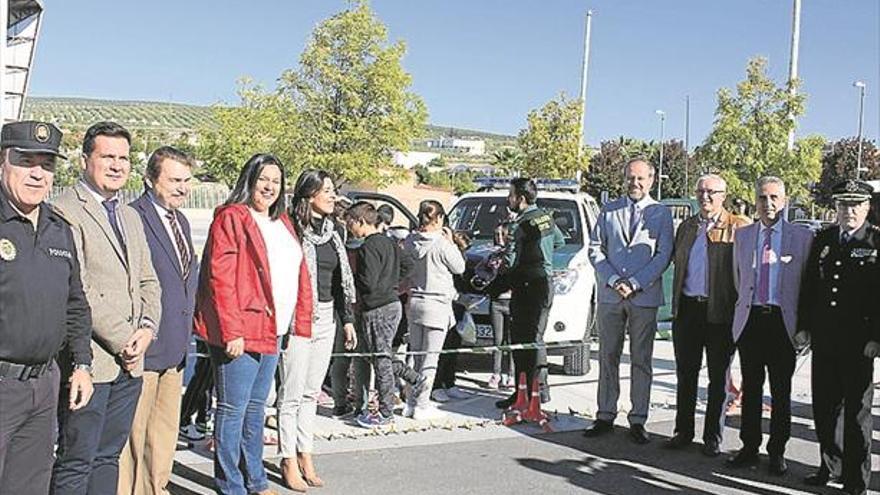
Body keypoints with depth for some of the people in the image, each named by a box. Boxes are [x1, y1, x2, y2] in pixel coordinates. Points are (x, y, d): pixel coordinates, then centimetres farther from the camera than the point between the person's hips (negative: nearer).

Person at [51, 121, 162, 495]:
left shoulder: (131, 217, 18)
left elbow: (148, 282, 18)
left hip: (130, 361, 8)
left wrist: (147, 328, 0)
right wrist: (122, 341, -14)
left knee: (109, 456, 14)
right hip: (90, 361, -7)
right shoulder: (65, 212, -9)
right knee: (76, 462, 0)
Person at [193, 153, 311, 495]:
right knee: (233, 409, 0)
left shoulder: (282, 223, 17)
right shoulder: (231, 217, -8)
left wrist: (301, 323, 10)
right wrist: (231, 331, -20)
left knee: (256, 407, 17)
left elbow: (299, 275, 19)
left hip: (273, 330, 8)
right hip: (240, 331, -8)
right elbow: (220, 277, -15)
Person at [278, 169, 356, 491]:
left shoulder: (332, 231, 12)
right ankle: (289, 461, 12)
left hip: (326, 319, 7)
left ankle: (306, 456, 23)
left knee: (312, 392, 14)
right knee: (292, 393, 1)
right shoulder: (292, 229, -11)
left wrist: (347, 319, 15)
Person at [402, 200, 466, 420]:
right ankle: (422, 406, 4)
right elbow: (459, 268, -2)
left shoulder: (410, 242, 1)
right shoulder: (441, 244, -15)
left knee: (415, 355, 14)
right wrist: (451, 242, 4)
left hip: (414, 302, 6)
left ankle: (411, 402, 19)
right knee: (430, 359, 1)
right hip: (436, 304, -6)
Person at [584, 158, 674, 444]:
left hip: (644, 296, -2)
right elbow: (595, 249, 5)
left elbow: (663, 255, -2)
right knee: (608, 357, 5)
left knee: (641, 361, 3)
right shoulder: (609, 211, 10)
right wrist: (613, 281, -8)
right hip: (609, 295, 2)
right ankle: (605, 416, 13)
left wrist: (634, 284, -12)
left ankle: (638, 421, 9)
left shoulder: (661, 214, 4)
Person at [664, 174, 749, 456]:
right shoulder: (686, 227, 14)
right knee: (685, 374, 11)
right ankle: (683, 431, 23)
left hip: (719, 312, -5)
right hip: (687, 308, 5)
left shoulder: (738, 228, -4)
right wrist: (676, 304, 11)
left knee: (718, 378, 7)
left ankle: (713, 437, 17)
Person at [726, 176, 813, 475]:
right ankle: (749, 448, 17)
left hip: (783, 322, -2)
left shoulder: (802, 237, 2)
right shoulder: (742, 235, 10)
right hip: (750, 319, 2)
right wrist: (746, 305, 12)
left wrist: (803, 324, 1)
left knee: (781, 392, 5)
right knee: (751, 388, 8)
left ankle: (777, 453, 15)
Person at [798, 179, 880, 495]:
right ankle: (830, 465, 28)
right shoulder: (823, 239, 10)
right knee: (824, 406, 12)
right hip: (823, 338, 4)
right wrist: (803, 326, 7)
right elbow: (808, 286, 12)